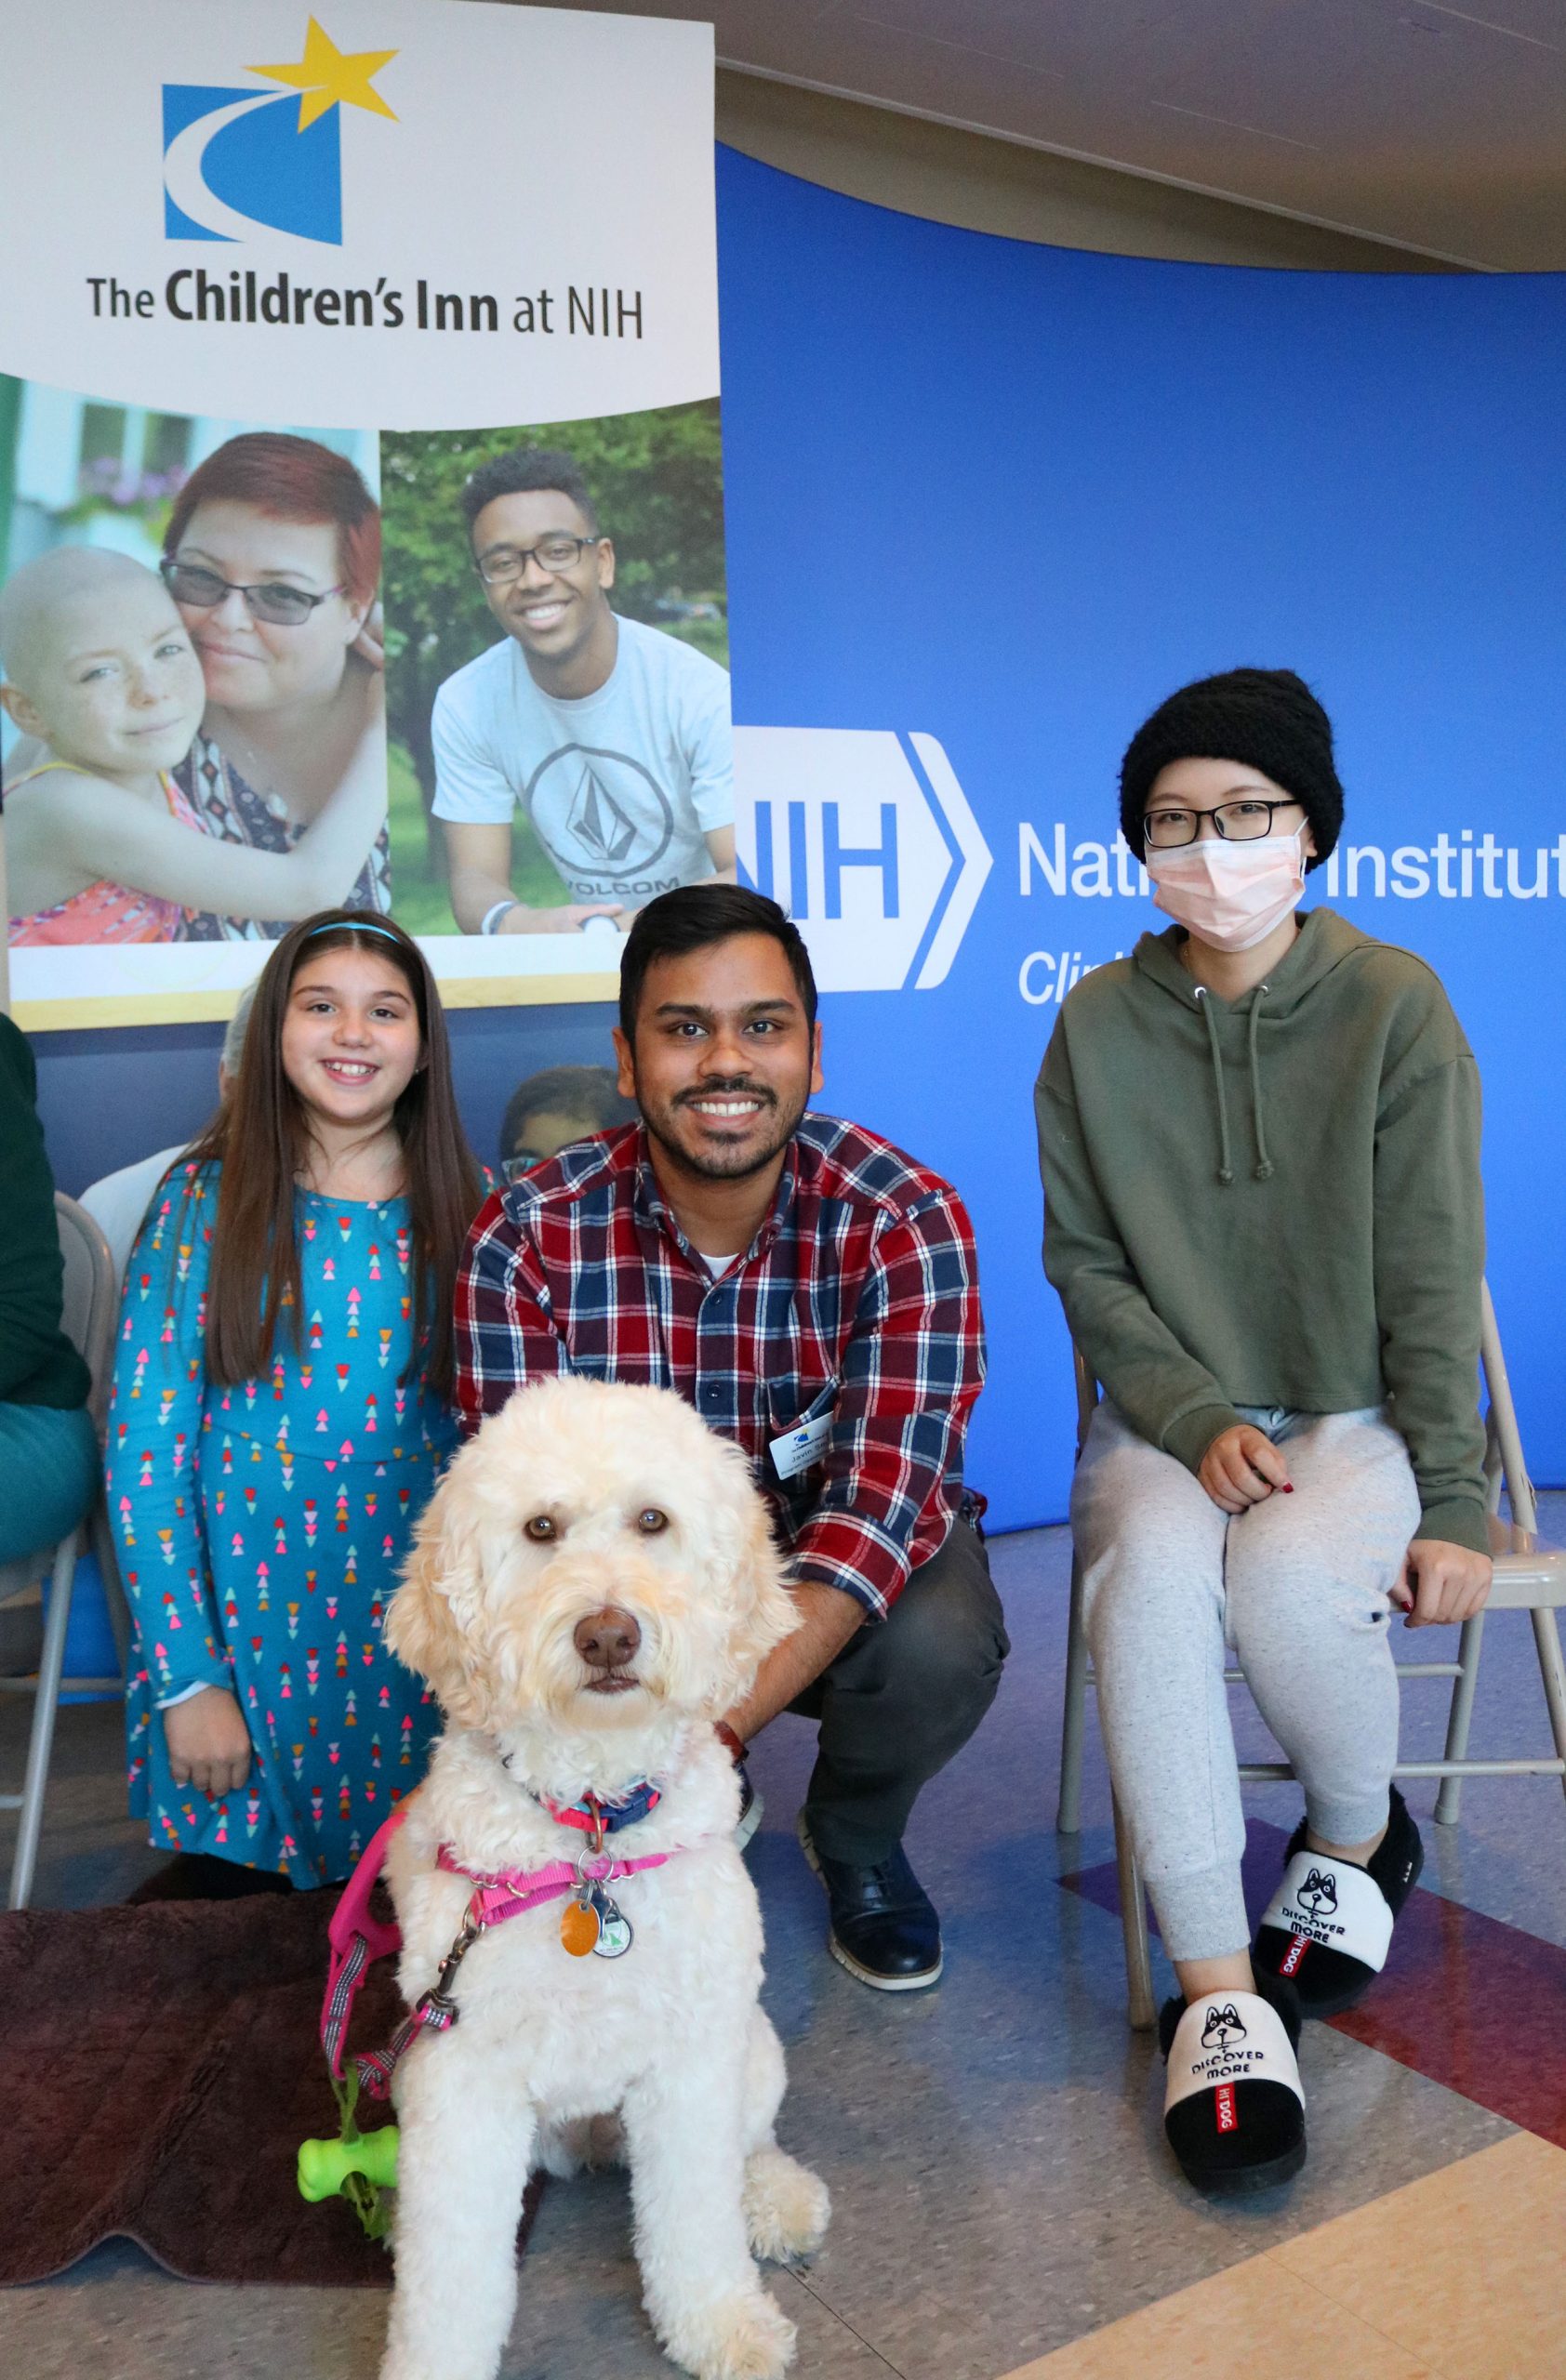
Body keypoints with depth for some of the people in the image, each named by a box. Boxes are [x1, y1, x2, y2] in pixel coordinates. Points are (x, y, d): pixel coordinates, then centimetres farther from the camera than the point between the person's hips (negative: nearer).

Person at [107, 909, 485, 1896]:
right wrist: (188, 1680, -10)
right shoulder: (208, 1200, -4)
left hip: (418, 1610, 2)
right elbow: (144, 1450, -6)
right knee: (226, 1876, 3)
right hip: (246, 1614, -1)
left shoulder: (467, 1206, 1)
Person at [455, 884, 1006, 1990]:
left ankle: (856, 1839, 6)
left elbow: (884, 1493, -31)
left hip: (850, 1568, 0)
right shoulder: (529, 1236, -19)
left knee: (941, 1651, -33)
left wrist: (711, 1727, -44)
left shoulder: (907, 1221, -23)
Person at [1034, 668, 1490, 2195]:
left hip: (1357, 1417, -1)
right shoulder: (1097, 1025, 2)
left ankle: (1359, 1838, 4)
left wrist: (1452, 1503, -6)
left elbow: (1430, 1276, -3)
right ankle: (1217, 1987, -20)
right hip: (1169, 1418, 1)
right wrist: (1197, 1421, -12)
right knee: (1151, 1570, -31)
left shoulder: (1394, 1005, -3)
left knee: (1289, 1573, -31)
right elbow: (1086, 1264, 2)